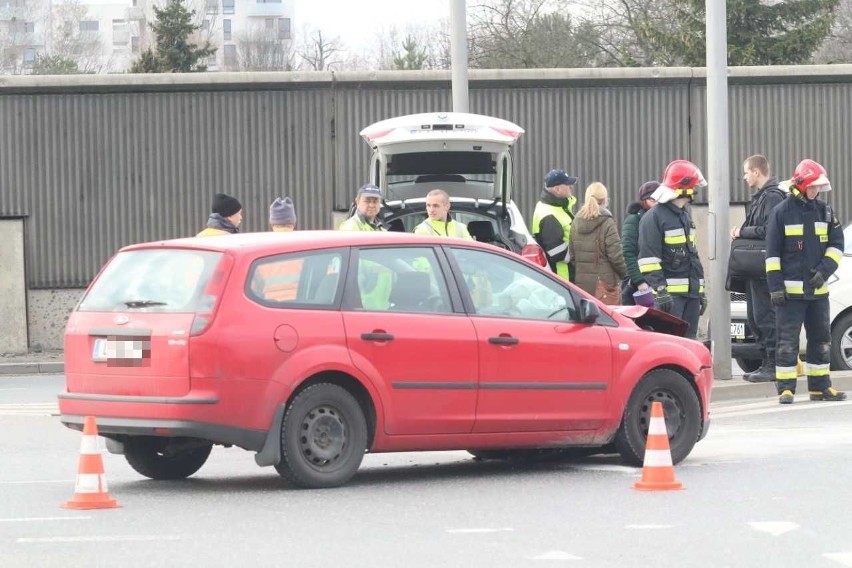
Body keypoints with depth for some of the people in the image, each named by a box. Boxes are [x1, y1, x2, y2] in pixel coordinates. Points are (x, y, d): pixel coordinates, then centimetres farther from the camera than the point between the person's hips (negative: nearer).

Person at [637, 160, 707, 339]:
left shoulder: (685, 215, 21)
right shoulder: (654, 217, -9)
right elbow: (648, 258, -15)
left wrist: (701, 290, 25)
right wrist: (660, 291, -21)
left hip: (691, 291, 9)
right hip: (670, 293, -9)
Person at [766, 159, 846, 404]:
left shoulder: (823, 211, 8)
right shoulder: (781, 213, -5)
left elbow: (836, 244, 8)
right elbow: (772, 253, -5)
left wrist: (824, 271, -8)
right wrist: (775, 287, -11)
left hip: (817, 289, 5)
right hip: (790, 289, -5)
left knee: (821, 339, 10)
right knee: (788, 341, -4)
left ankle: (820, 386, 19)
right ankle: (786, 388, -1)